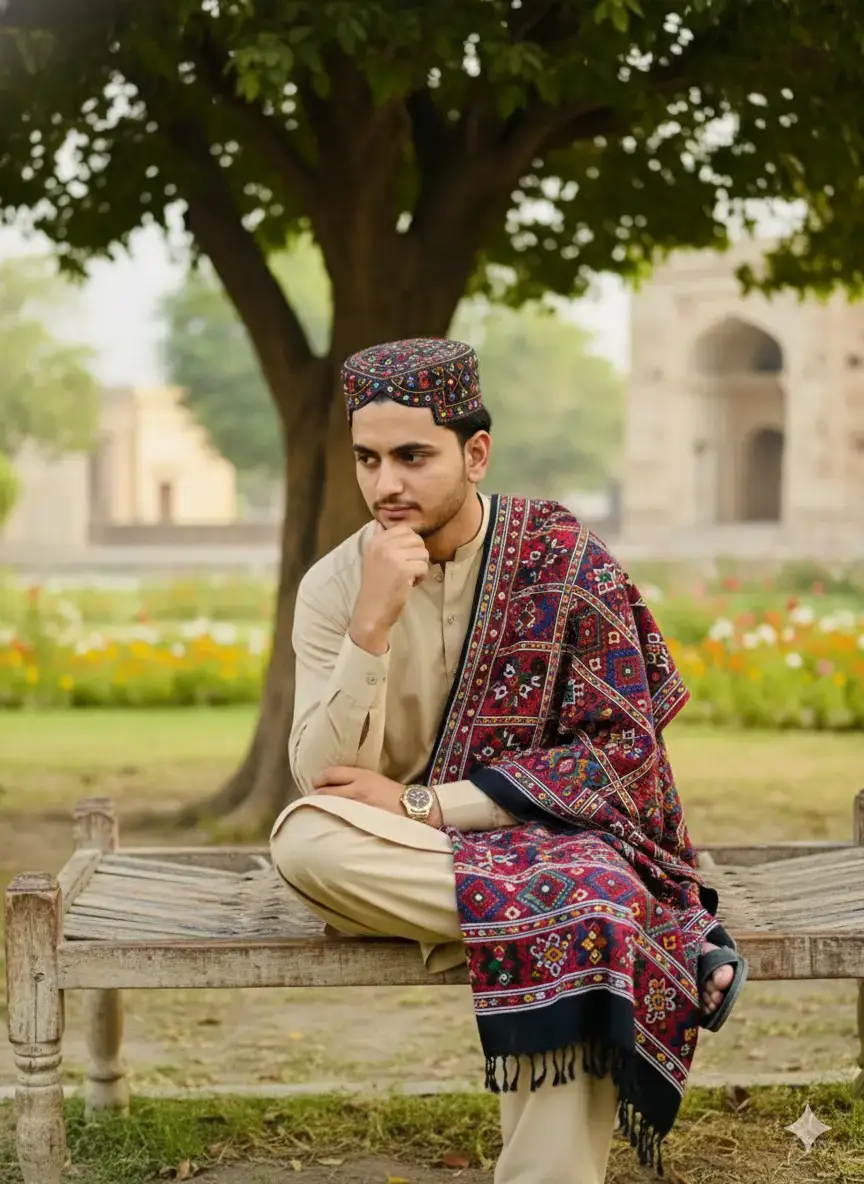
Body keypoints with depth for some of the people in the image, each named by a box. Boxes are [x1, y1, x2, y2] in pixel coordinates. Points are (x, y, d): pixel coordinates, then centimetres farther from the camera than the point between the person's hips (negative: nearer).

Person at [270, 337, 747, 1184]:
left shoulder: (561, 558, -8)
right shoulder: (335, 586, -3)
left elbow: (620, 753, -12)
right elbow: (325, 784, -12)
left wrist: (422, 805, -17)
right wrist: (372, 623, -26)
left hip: (553, 835, -3)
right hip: (402, 860, 3)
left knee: (584, 903, -37)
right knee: (303, 842, -31)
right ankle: (666, 938, -26)